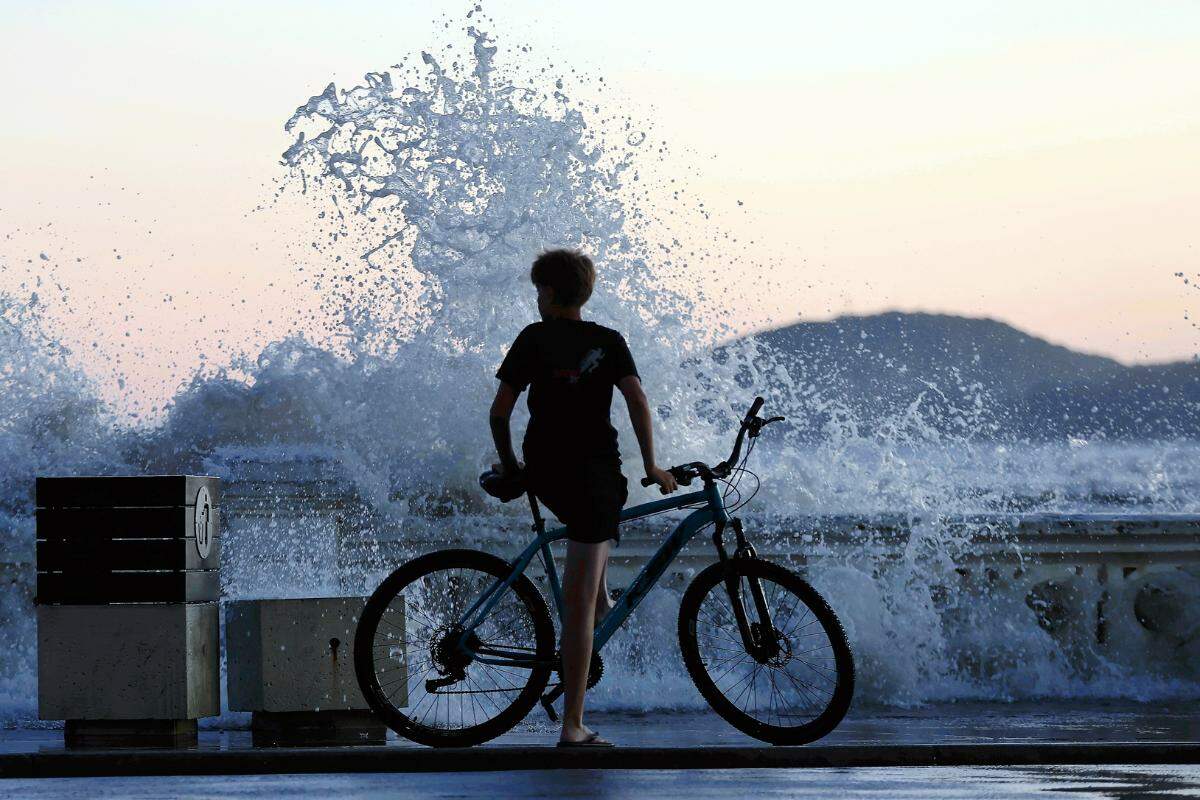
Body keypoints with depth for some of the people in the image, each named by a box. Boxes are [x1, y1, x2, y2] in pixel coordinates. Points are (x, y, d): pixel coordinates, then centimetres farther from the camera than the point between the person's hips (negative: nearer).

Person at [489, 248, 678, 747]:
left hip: (543, 474, 1)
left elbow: (499, 412, -2)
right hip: (593, 474, -1)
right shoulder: (608, 342, 4)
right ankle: (573, 726, -2)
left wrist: (509, 465, 13)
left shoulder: (533, 339, 3)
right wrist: (651, 466, 1)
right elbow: (637, 401, -7)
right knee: (578, 604, -1)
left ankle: (600, 595, 31)